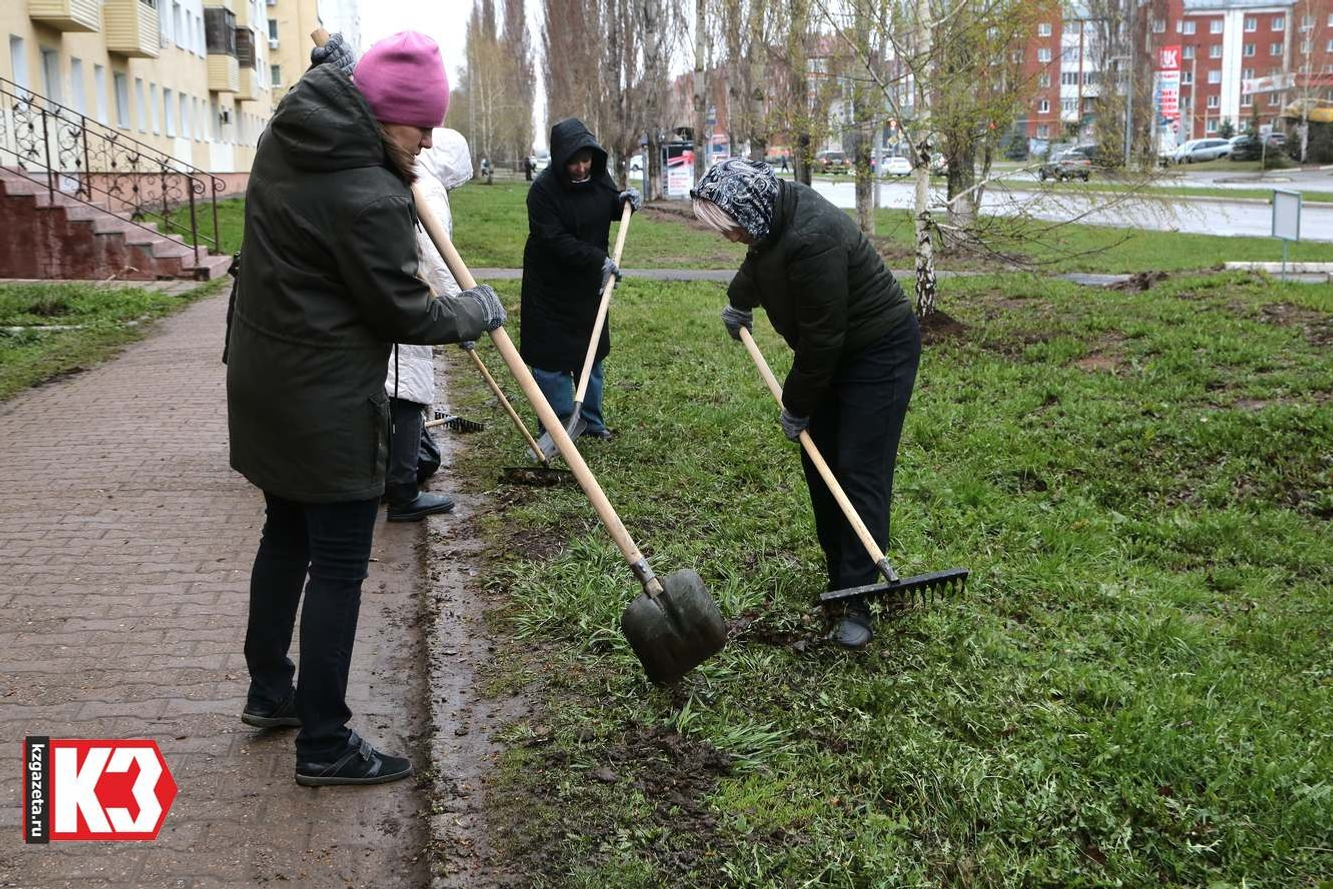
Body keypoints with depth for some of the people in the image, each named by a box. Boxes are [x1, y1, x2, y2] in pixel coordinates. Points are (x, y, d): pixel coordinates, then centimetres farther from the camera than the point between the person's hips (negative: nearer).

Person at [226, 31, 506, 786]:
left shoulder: (287, 136, 2)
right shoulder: (368, 198, -24)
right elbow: (404, 313, -15)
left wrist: (338, 63, 29)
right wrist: (476, 312, 0)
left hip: (266, 381, 10)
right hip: (327, 401, -10)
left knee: (286, 535, 23)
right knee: (339, 568, 0)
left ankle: (269, 690, 38)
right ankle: (324, 744, 10)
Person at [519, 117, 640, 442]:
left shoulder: (599, 177, -2)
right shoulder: (543, 189, -21)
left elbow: (610, 208, 17)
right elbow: (555, 241, -26)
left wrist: (624, 200, -6)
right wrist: (598, 259, -29)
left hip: (589, 284, 6)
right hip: (550, 286, -6)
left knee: (591, 352, 14)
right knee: (551, 357, -3)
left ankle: (591, 420, 27)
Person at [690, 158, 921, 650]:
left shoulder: (810, 241, -34)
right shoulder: (774, 214, -5)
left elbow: (821, 338, -27)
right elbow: (758, 260, 23)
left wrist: (796, 406, -15)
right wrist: (739, 302, 39)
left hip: (879, 351, -9)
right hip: (832, 351, 9)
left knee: (860, 472, -12)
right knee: (820, 464, 9)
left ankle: (859, 600, -9)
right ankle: (839, 575, 20)